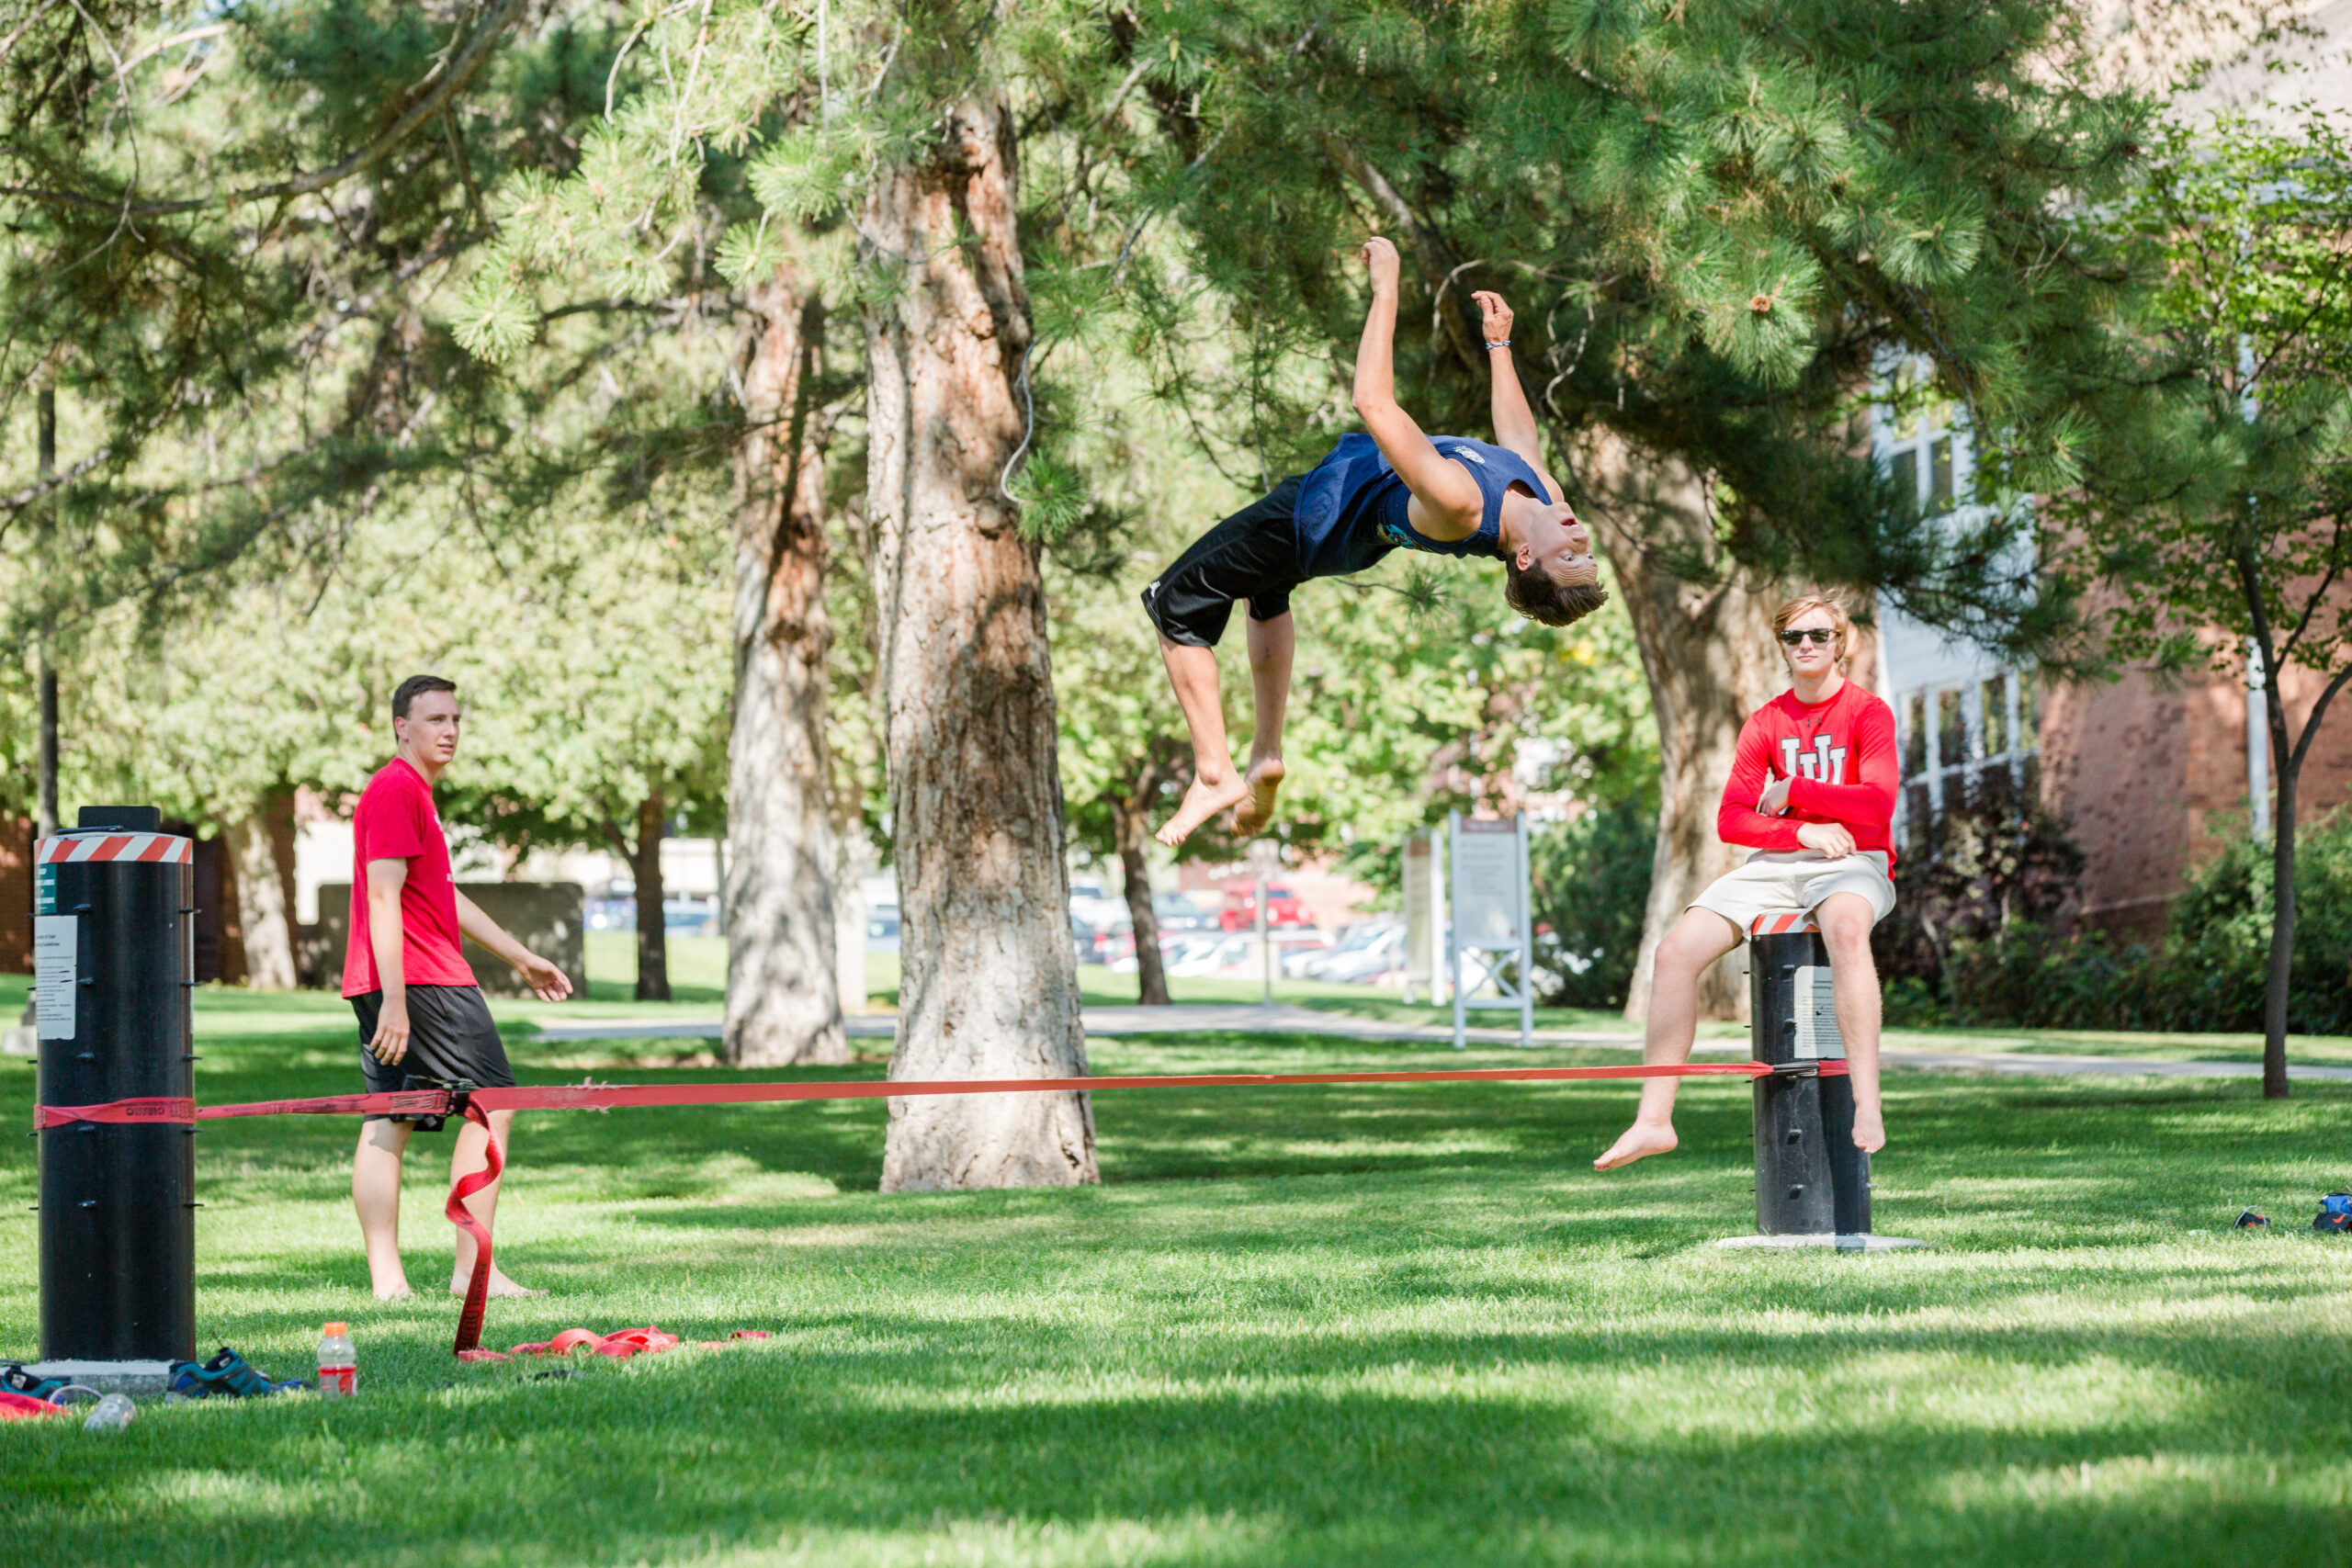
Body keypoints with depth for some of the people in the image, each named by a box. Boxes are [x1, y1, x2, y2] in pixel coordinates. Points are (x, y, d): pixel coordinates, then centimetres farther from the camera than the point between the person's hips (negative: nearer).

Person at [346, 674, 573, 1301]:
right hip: (422, 979, -10)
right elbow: (383, 899, -19)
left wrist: (521, 956, 32)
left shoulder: (413, 791, 22)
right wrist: (394, 1000, -24)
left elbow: (441, 893, 30)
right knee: (492, 1104, -5)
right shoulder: (397, 790, -12)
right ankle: (474, 1268, -7)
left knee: (387, 1124, 5)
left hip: (389, 987, 10)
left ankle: (386, 1276, 3)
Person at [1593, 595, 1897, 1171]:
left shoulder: (1867, 712, 0)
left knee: (1845, 926, -42)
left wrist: (1791, 789, -8)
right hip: (1776, 863, 5)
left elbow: (1877, 804, -13)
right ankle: (1654, 1120, -15)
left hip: (1853, 864, -5)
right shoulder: (1765, 723, 12)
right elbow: (1731, 819, 5)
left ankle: (1867, 1108, -49)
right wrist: (1802, 832, -11)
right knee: (1676, 951, -17)